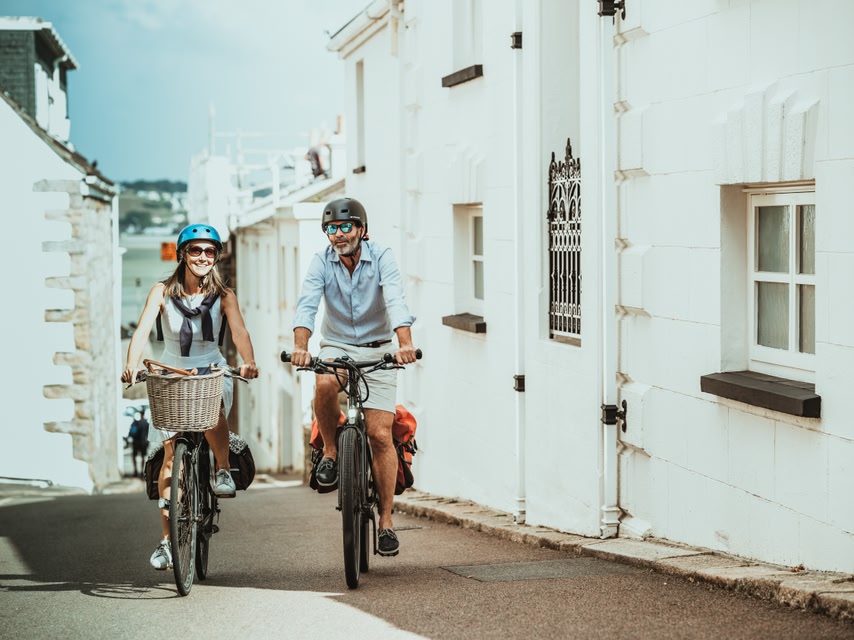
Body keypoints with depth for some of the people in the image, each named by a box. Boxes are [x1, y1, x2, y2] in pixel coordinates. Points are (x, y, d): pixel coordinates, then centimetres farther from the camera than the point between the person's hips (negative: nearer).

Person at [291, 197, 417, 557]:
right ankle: (330, 453, -8)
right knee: (324, 386, -35)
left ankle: (386, 520, 3)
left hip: (377, 350, -1)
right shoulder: (322, 262, -7)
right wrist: (300, 347, -39)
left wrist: (405, 344, -44)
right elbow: (307, 304, -21)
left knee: (380, 434, -9)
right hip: (336, 347, 1)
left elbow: (396, 301, -26)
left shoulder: (381, 258, -11)